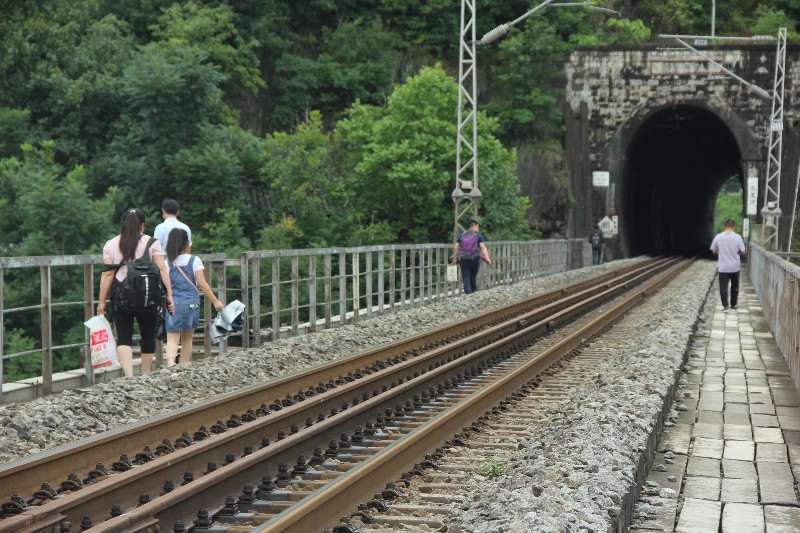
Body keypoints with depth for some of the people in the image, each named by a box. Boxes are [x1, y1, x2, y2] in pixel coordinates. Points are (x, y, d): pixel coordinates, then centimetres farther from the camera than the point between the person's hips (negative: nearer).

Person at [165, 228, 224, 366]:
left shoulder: (167, 263, 1)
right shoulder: (194, 261, -1)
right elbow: (202, 283, -5)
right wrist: (215, 301, 0)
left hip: (173, 304, -1)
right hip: (191, 303, 1)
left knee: (172, 338, -5)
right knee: (187, 338, 14)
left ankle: (170, 361, -31)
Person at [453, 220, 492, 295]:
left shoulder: (461, 236, 6)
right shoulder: (478, 236, -2)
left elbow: (456, 248, 5)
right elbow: (483, 247, -13)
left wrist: (455, 258, 15)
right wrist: (487, 258, -19)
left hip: (464, 260, 1)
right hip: (475, 259, -1)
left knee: (466, 278, -1)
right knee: (473, 277, 14)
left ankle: (468, 293, -11)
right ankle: (473, 292, 21)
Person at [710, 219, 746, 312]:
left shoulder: (718, 237, -7)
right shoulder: (737, 237, -10)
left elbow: (713, 251, 2)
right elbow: (742, 252, -6)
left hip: (722, 267, -1)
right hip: (735, 266, 1)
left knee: (723, 287, 0)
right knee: (734, 286, 17)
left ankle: (725, 306, -8)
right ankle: (733, 305, 24)